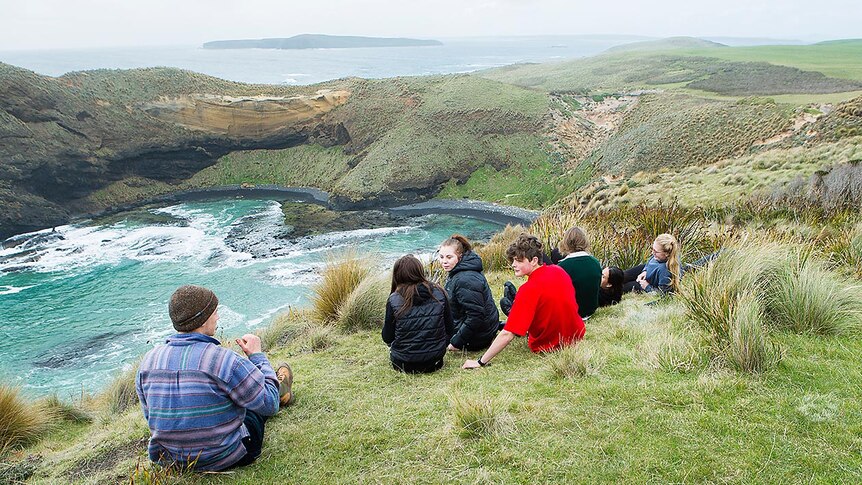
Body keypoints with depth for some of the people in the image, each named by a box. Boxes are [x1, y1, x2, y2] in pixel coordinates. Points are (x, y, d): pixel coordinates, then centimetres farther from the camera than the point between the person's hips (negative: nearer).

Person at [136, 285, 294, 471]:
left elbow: (151, 416, 6)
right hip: (225, 460, -5)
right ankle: (281, 391, 56)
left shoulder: (149, 361, -9)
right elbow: (269, 405, -15)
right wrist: (257, 356, -4)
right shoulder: (224, 360, -27)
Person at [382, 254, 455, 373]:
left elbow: (387, 338, -2)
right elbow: (450, 330, 3)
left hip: (405, 364, -2)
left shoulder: (394, 300, -12)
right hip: (435, 361, 2)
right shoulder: (439, 294, -5)